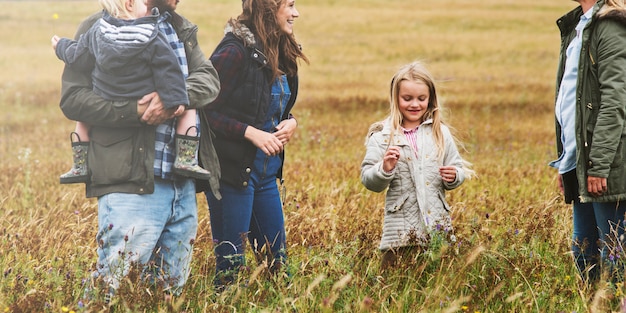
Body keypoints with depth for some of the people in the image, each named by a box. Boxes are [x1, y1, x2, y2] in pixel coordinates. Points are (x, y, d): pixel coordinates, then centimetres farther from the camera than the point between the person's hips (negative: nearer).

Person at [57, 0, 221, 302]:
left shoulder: (182, 29, 18)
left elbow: (209, 79, 5)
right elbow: (72, 98, -8)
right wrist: (136, 110, -20)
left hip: (183, 186, 6)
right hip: (131, 185, -6)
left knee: (172, 290, 12)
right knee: (113, 289, -9)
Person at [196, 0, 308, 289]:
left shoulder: (281, 53, 10)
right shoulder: (235, 51, -16)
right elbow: (207, 110, -18)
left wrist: (290, 122, 0)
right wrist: (250, 132, -22)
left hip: (267, 172, 8)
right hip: (232, 169, -8)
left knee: (276, 260, 11)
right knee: (230, 263, -2)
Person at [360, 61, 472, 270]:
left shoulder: (440, 132, 8)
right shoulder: (382, 136, -1)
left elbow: (458, 168, 13)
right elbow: (369, 181, -4)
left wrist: (454, 176, -9)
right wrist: (385, 168, -23)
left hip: (439, 227, 3)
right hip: (401, 228, -2)